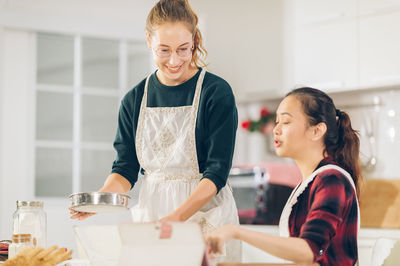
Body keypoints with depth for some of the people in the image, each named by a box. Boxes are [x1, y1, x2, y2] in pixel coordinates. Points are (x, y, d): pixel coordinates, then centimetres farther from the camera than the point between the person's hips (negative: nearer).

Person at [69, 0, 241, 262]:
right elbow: (126, 168, 8)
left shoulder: (216, 92, -7)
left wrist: (177, 216, -25)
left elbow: (217, 172, -12)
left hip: (204, 214, -3)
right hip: (150, 214, 3)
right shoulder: (135, 100, 7)